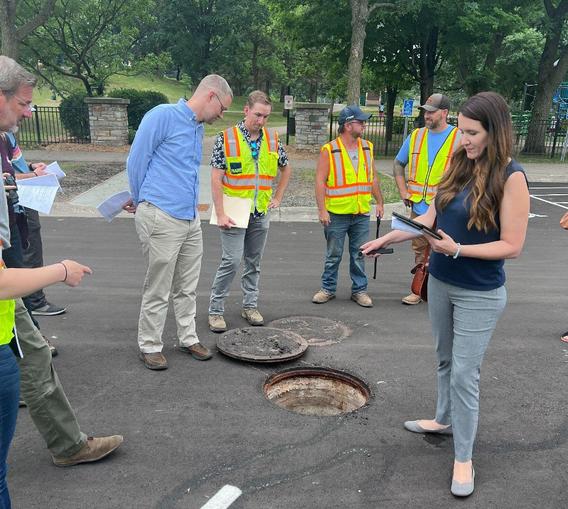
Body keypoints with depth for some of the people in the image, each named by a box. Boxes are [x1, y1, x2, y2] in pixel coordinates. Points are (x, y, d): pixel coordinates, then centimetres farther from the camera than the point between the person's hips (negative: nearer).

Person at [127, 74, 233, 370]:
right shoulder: (163, 115, -9)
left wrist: (142, 202, 23)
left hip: (191, 219, 8)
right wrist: (143, 202, 8)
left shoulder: (198, 128, 17)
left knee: (187, 288, 15)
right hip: (161, 218, -8)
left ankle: (188, 339, 28)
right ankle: (150, 346, 18)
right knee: (158, 290, 3)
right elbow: (136, 161, -7)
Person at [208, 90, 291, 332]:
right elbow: (216, 179, -10)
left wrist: (278, 197, 13)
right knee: (232, 261, -8)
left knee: (254, 262, 12)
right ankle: (215, 310, 6)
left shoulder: (272, 139, 6)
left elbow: (285, 168, 22)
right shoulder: (226, 138, -7)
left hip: (261, 213, 5)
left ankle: (250, 305, 25)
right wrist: (221, 214, -15)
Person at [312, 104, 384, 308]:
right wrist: (322, 210, -15)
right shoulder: (329, 150, -8)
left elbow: (372, 178, 14)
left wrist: (379, 202, 13)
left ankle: (359, 290, 23)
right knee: (333, 255, 9)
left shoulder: (367, 147, 7)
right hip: (336, 214, -3)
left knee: (359, 255, 11)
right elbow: (320, 182, -10)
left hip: (362, 214, 4)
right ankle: (328, 289, 23)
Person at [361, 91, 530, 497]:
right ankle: (445, 419, 43)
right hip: (440, 283, 6)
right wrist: (388, 238, 0)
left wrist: (458, 249, -26)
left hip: (480, 295, -6)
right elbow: (431, 216, 6)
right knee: (446, 359, 21)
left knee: (465, 373, 1)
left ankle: (464, 458, 17)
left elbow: (512, 246, -17)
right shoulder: (459, 166, 1)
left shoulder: (511, 177, -17)